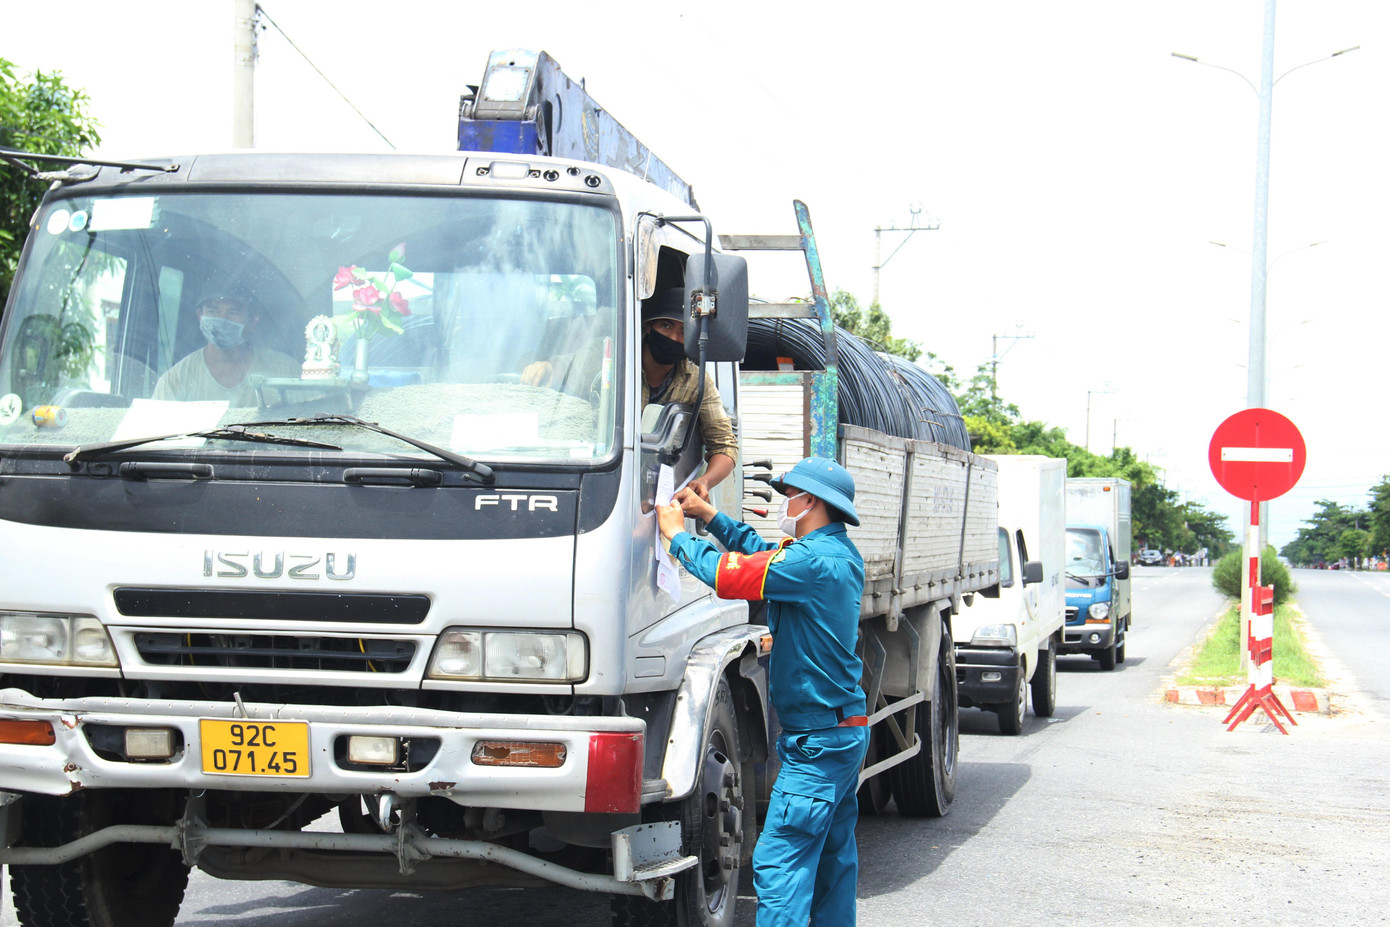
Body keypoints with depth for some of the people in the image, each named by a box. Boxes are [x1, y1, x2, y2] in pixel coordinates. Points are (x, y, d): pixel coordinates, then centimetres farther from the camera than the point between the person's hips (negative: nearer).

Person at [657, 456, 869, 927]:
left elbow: (726, 573, -20)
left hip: (817, 738, -10)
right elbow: (765, 554, 26)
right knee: (834, 855, 15)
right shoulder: (841, 553, 11)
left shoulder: (815, 560, -20)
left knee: (780, 863, -12)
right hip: (848, 728, 10)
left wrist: (678, 535, -4)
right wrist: (710, 515, 21)